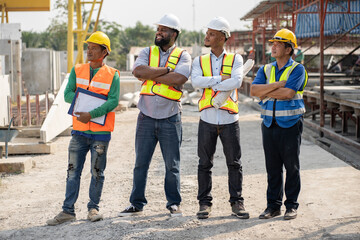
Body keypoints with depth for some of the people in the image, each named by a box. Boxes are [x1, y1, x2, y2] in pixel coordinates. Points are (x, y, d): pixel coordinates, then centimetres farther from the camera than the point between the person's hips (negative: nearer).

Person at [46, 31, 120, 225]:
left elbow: (113, 102, -15)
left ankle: (93, 208, 18)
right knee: (73, 171, 5)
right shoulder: (77, 71, 8)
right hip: (79, 131, 3)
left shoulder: (113, 75, -3)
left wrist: (91, 114, -24)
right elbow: (67, 94, -1)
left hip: (100, 132, -3)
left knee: (97, 172, 5)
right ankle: (68, 211, 10)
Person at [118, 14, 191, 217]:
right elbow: (138, 71, -12)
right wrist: (166, 70, -13)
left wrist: (151, 74, -11)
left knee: (173, 164, 5)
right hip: (146, 117, 2)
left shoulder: (183, 56, 1)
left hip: (170, 118, -2)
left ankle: (174, 203, 18)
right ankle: (137, 204, 16)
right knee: (141, 163, 6)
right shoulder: (147, 52, 8)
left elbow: (178, 79, -19)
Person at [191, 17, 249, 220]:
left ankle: (237, 202, 12)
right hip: (207, 120, 1)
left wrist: (210, 84, -13)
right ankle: (205, 202, 13)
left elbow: (236, 81, -14)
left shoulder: (235, 59, 4)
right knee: (205, 163, 5)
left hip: (229, 119, -1)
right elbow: (196, 81, -11)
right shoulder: (200, 61, 9)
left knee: (234, 163, 3)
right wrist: (221, 78, -15)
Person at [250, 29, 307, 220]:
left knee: (292, 166, 3)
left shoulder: (297, 69, -4)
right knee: (272, 167, 8)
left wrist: (265, 93, -8)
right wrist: (277, 84, -14)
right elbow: (254, 90, -5)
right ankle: (273, 205, 16)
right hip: (269, 124, 4)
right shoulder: (265, 70, 12)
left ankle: (291, 206, 12)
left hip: (290, 125, -4)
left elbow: (288, 93, -19)